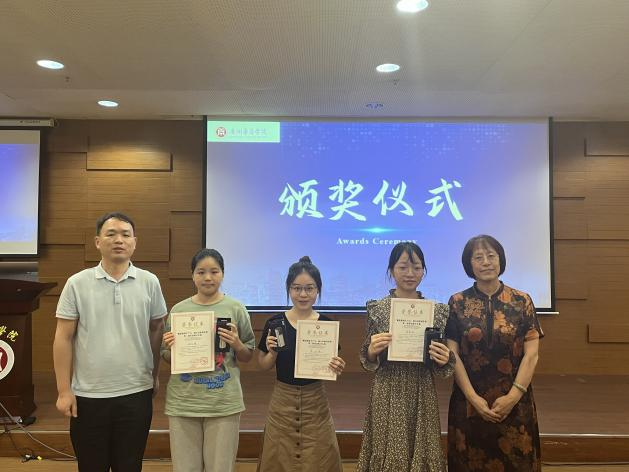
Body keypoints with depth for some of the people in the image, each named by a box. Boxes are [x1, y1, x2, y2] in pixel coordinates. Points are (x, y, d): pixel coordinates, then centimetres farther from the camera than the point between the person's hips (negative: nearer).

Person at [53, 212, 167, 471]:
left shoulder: (149, 282, -1)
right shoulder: (77, 283, -4)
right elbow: (63, 339, -2)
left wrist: (156, 375, 8)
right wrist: (64, 390, -4)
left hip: (136, 392, 1)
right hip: (88, 394, 0)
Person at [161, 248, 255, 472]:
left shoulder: (235, 309, -2)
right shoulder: (178, 310, 2)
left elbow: (248, 357, 6)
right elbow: (167, 359, 11)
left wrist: (237, 345, -14)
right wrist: (170, 348, -10)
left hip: (224, 402, -1)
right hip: (183, 402, 1)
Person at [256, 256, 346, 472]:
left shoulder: (327, 324, -6)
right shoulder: (275, 323, -7)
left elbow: (331, 367, 4)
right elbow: (263, 366, 3)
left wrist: (337, 368, -18)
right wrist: (272, 353, -16)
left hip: (315, 403, 0)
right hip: (282, 404, 0)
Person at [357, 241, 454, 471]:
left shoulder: (438, 310, 0)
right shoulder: (377, 308, -3)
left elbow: (441, 365, 8)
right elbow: (367, 361, 2)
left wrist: (444, 360, -14)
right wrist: (372, 350, -18)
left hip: (422, 396, 1)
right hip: (387, 396, -1)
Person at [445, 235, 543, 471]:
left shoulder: (522, 301, 0)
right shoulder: (457, 303, -2)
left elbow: (531, 354, -4)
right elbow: (452, 355, -5)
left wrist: (513, 395, -12)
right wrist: (473, 397, -12)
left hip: (515, 402, 0)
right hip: (469, 402, 0)